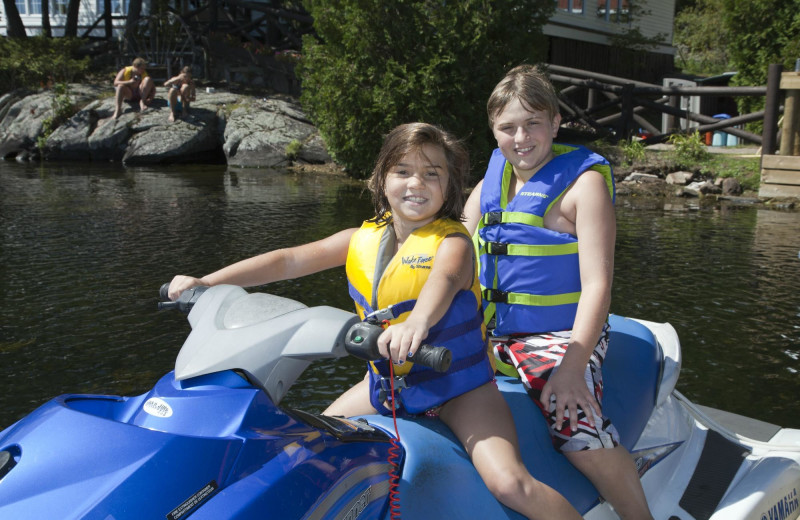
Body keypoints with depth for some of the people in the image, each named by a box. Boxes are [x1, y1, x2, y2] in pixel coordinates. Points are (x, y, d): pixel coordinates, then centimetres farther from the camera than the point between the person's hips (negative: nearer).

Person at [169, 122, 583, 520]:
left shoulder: (452, 242, -16)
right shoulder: (363, 239, -1)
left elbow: (443, 282, -39)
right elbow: (289, 261, -2)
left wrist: (417, 322, -62)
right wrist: (205, 283, -10)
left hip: (458, 386, -5)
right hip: (386, 382, 6)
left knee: (510, 485, -24)